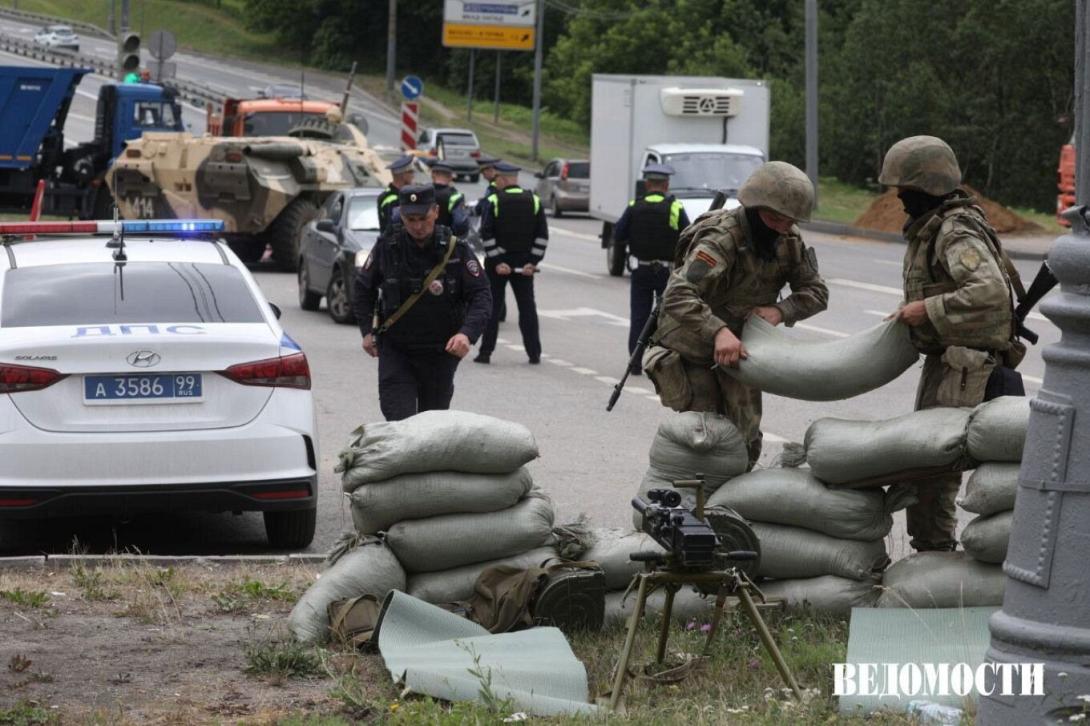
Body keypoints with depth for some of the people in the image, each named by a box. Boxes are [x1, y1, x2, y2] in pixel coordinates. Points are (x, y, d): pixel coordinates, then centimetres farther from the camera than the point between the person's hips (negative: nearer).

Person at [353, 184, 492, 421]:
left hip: (441, 351, 0)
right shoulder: (387, 247, -4)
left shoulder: (455, 250, -8)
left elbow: (481, 296, -10)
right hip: (395, 348, 0)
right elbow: (363, 288, 12)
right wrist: (367, 330, 4)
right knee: (398, 421, -13)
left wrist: (467, 333, -27)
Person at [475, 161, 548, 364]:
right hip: (523, 262, 3)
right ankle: (534, 353, 6)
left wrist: (496, 261, -11)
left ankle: (486, 352, 3)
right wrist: (533, 262, -2)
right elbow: (542, 235, -1)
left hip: (497, 263, -3)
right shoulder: (534, 201, 1)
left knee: (492, 307, 4)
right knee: (527, 307, 8)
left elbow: (486, 235, -13)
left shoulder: (494, 202, -9)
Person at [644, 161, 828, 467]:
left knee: (745, 442, 7)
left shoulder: (788, 241, -7)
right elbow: (678, 296, -39)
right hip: (692, 347, -6)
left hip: (738, 348, 6)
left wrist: (781, 310, -21)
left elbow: (816, 292, 0)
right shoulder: (722, 238, -29)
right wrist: (718, 332, -53)